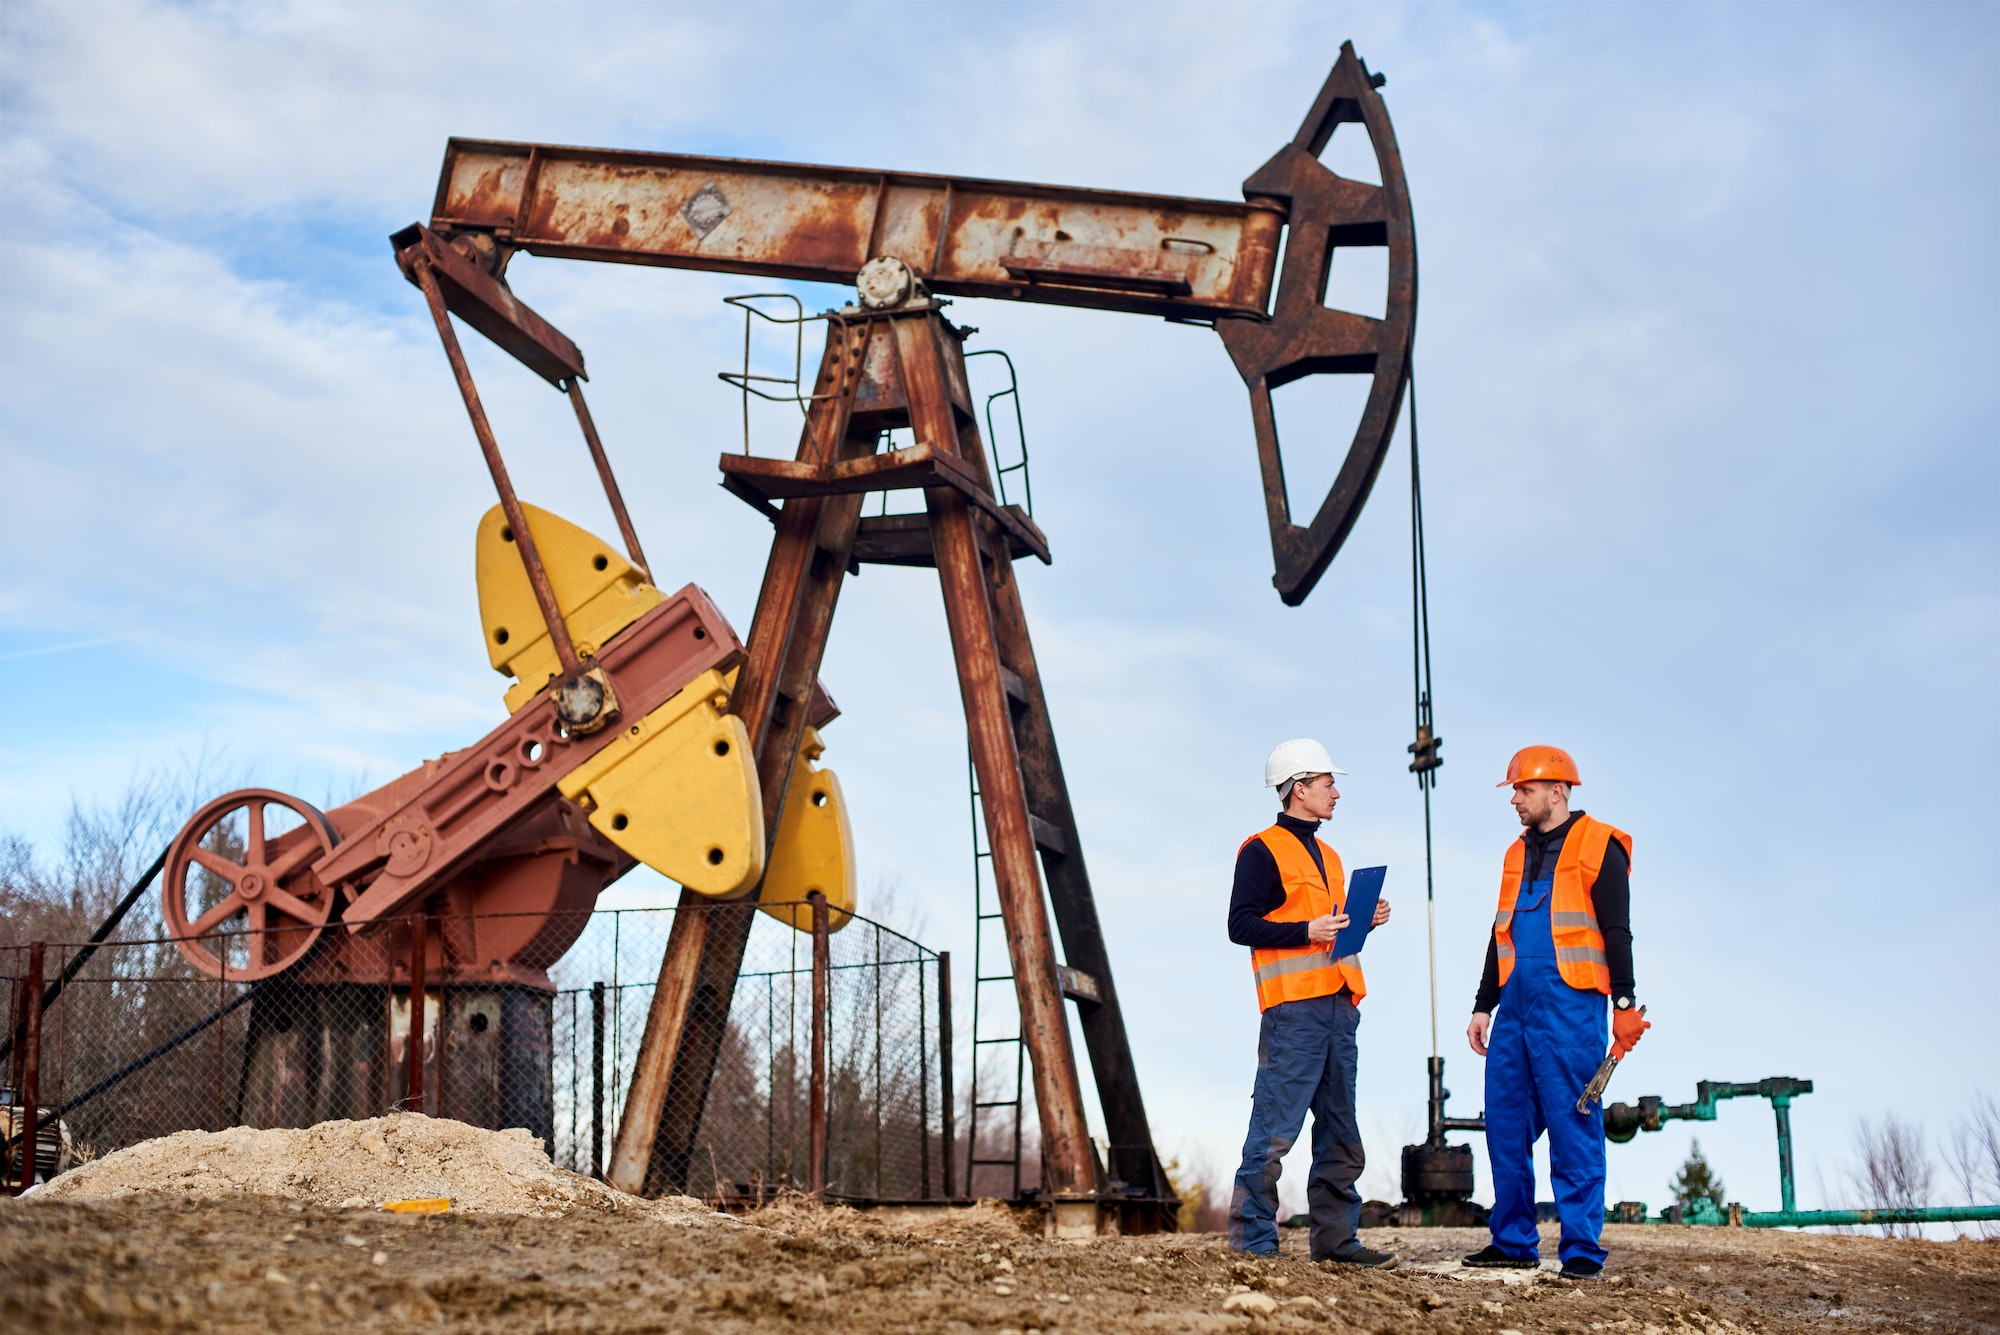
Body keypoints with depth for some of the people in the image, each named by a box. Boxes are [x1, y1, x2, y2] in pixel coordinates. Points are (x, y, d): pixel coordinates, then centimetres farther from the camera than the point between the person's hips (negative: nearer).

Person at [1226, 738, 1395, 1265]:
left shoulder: (1327, 856, 23)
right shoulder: (1262, 850, -3)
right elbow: (1241, 925, -10)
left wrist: (1364, 920, 9)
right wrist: (1307, 931, -19)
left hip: (1338, 1005, 9)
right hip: (1292, 1008, -9)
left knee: (1341, 1134, 10)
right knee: (1275, 1130, -8)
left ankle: (1336, 1238, 16)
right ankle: (1252, 1240, -3)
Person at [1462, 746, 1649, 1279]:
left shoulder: (1598, 847, -2)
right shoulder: (1518, 854, 19)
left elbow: (1616, 932, -6)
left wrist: (1624, 1004, -12)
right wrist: (1483, 1006, 21)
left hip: (1569, 1006, -7)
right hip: (1515, 1006, 7)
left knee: (1573, 1129, -6)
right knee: (1505, 1126, 7)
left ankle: (1581, 1250, -1)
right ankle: (1513, 1243, 15)